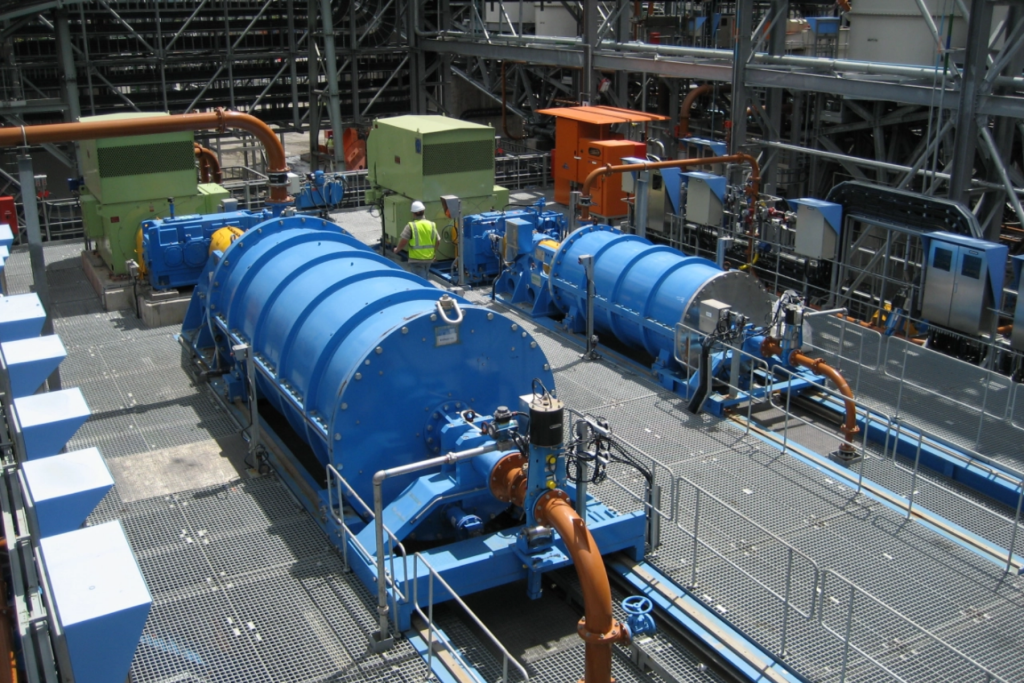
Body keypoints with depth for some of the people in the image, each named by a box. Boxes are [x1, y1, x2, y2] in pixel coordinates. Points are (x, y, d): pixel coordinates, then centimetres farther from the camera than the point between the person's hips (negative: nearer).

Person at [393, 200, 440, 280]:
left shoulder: (411, 226, -12)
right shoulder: (431, 225, 4)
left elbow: (403, 241, -16)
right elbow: (438, 241, 7)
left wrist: (397, 249, 3)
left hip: (416, 259, -5)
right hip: (429, 259, 6)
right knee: (423, 278, 22)